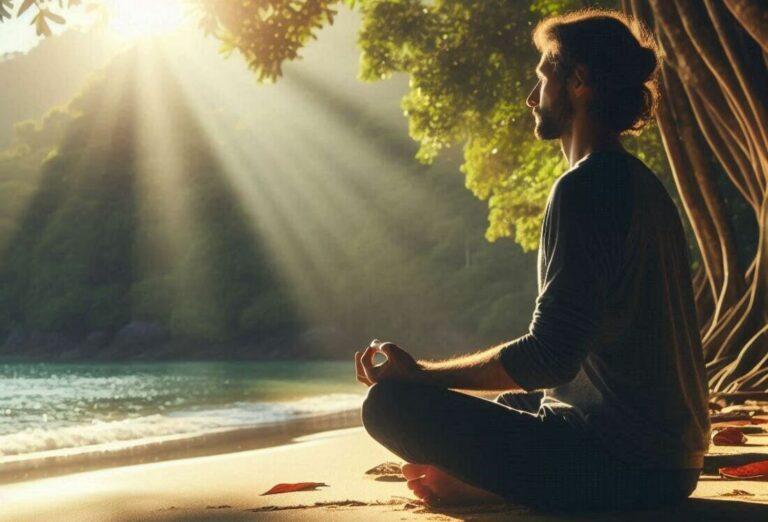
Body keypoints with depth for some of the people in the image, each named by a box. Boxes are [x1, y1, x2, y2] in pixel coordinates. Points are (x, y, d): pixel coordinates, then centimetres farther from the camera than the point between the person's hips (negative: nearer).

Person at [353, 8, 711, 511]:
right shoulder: (644, 186, 15)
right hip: (671, 463, 10)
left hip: (617, 463, -10)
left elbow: (550, 356, -21)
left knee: (390, 405, -14)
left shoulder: (586, 187, -15)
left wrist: (421, 372, -9)